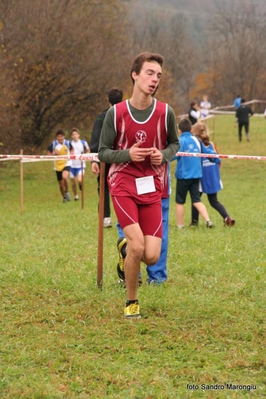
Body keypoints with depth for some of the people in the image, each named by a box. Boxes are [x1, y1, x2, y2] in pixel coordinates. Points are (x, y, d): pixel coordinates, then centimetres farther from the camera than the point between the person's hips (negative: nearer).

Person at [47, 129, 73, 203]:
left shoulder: (67, 143, -5)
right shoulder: (53, 144, -7)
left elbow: (72, 149, 15)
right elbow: (48, 154, 1)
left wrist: (70, 155, -5)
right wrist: (54, 154, -18)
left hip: (66, 163, -2)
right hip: (57, 165, 2)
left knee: (64, 177, -31)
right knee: (61, 185, 9)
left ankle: (66, 191, -6)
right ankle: (64, 197, 34)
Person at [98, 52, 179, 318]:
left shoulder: (165, 113, -2)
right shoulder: (115, 113, -6)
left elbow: (174, 144, 15)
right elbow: (103, 152, 2)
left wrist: (163, 155, -7)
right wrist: (127, 154, -17)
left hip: (151, 189, 2)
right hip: (122, 186, -2)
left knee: (151, 256, -8)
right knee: (137, 245, -20)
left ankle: (127, 245, 31)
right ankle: (131, 302, 2)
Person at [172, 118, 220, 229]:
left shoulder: (181, 141, -8)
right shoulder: (196, 140, 8)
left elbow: (175, 154, -25)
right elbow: (208, 152, 16)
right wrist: (217, 160, 32)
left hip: (183, 175, -5)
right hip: (196, 175, 5)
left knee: (180, 202, 7)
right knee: (196, 200, 6)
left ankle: (180, 225, 13)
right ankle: (207, 220, -11)